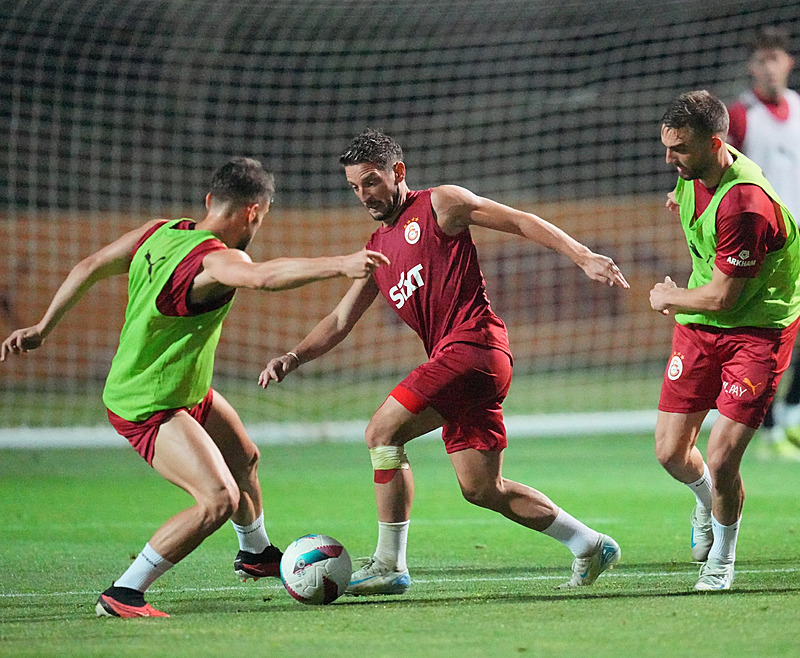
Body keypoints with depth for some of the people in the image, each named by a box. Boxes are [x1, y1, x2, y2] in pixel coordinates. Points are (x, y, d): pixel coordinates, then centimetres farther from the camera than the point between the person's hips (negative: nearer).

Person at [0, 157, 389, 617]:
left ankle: (256, 554, 57)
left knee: (245, 459, 29)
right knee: (218, 499, -23)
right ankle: (123, 595, -15)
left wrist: (43, 328, 15)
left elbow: (90, 267, 5)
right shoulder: (215, 259, -29)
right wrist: (339, 265, -57)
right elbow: (264, 277, -51)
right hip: (149, 409, -10)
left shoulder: (159, 232, -2)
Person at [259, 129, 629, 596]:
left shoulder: (438, 205, 2)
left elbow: (520, 221, 1)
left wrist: (584, 256, -8)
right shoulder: (378, 249, 23)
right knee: (482, 489, 8)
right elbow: (341, 321, 22)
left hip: (473, 344, -8)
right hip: (452, 360, 8)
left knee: (383, 431, -14)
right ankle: (592, 547, 19)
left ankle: (389, 564, -9)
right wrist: (295, 357, 5)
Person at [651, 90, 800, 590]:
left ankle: (722, 557, 15)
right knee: (671, 451, 4)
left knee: (721, 461, -14)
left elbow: (720, 298, -22)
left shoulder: (744, 205, -31)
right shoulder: (695, 173, -5)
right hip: (698, 326, 7)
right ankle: (708, 501, 39)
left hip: (757, 330, -7)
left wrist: (669, 297, -7)